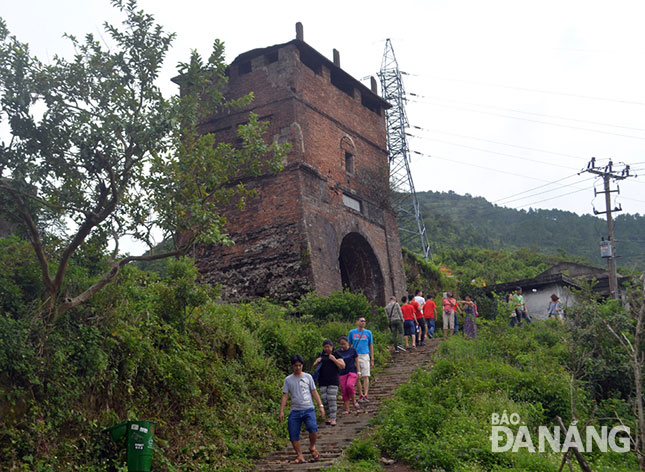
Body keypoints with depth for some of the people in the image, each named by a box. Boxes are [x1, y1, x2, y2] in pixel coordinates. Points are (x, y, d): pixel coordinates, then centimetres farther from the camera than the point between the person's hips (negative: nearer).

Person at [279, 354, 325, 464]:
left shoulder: (307, 377, 9)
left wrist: (320, 405, 4)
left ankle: (312, 447, 4)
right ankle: (299, 456, 12)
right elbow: (285, 395, 7)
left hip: (308, 409, -1)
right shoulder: (288, 380, 9)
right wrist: (281, 411, 0)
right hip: (295, 410, 2)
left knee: (312, 428, -23)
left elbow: (314, 392, 11)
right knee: (293, 434, -3)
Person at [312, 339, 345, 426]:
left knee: (332, 399, -10)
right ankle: (329, 416, 18)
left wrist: (334, 359, -15)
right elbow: (314, 366, 19)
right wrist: (317, 361, -3)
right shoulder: (321, 355, 13)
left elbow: (343, 366, -4)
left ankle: (333, 419, -7)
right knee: (324, 399, 1)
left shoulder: (336, 355, 2)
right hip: (322, 381, 4)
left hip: (333, 381, -4)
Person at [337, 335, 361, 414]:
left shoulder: (352, 350, 2)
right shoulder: (338, 352, 5)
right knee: (344, 391, -1)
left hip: (352, 372, -3)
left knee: (349, 385, -27)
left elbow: (356, 362, 6)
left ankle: (354, 401, -3)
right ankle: (347, 409, 8)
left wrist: (358, 372, -2)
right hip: (342, 373, 3)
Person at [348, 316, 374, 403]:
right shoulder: (352, 332, 7)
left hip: (365, 356, -1)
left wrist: (372, 360, 5)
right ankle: (360, 395, 12)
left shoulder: (368, 332, 7)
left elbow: (371, 346, 10)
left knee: (366, 376, -9)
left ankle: (365, 395, -11)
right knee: (357, 377, 3)